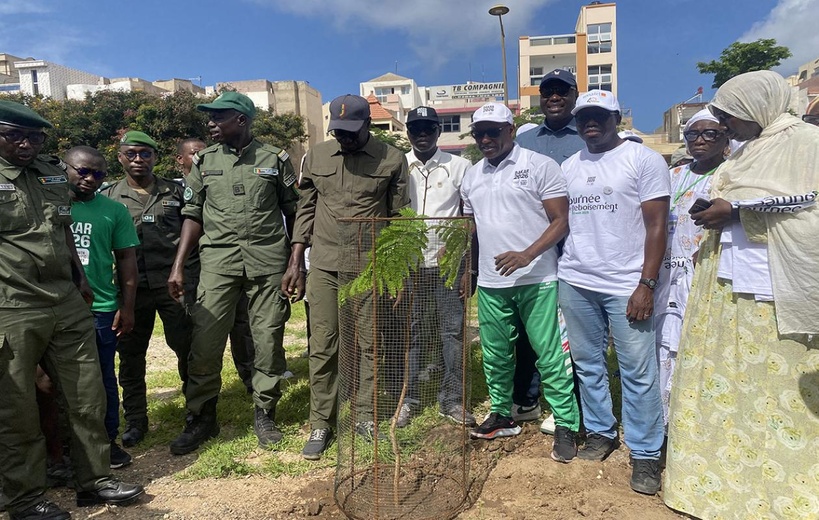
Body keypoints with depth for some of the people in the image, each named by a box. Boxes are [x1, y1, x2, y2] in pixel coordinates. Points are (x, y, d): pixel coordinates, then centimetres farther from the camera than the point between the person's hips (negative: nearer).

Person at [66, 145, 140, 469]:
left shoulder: (114, 211, 2)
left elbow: (127, 259, 5)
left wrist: (127, 307, 1)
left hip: (101, 308, 0)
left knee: (103, 378, 9)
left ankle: (108, 441, 23)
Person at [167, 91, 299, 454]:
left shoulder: (275, 159, 4)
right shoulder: (204, 162, 10)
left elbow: (294, 213, 7)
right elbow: (193, 215, 10)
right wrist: (178, 266, 2)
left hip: (268, 261, -1)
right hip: (218, 262, 2)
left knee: (269, 340, 3)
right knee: (205, 342, -1)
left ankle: (264, 414, 20)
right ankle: (201, 418, 17)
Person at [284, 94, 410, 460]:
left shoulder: (392, 160, -1)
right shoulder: (316, 156, 5)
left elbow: (398, 219, 2)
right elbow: (305, 210, 9)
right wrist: (295, 262, 4)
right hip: (324, 265, 2)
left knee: (369, 346, 6)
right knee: (322, 348, 5)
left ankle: (365, 416, 23)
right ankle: (320, 424, 17)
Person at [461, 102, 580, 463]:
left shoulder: (540, 166, -5)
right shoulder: (472, 176, 13)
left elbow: (561, 221, -9)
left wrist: (526, 255, -22)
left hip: (536, 280, -5)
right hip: (490, 283, 6)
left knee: (550, 356, 0)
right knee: (495, 355, 15)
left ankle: (566, 426, 13)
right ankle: (502, 415, 32)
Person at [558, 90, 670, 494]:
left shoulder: (643, 159, -1)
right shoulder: (569, 166, 13)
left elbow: (656, 226, -6)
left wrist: (646, 285, -13)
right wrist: (559, 273, 4)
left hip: (626, 285, -4)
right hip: (575, 283, 5)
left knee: (638, 372, -1)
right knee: (588, 364, 13)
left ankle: (645, 454, 12)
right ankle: (600, 432, 29)